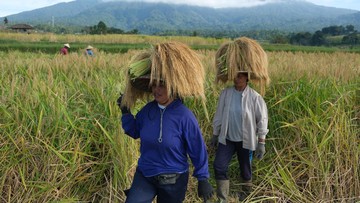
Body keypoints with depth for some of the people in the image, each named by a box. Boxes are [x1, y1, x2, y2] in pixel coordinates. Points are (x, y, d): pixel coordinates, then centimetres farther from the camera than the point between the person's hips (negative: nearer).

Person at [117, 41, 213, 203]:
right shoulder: (147, 110, -6)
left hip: (173, 180, -3)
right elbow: (135, 132, 13)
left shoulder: (184, 116, -20)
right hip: (144, 175, 4)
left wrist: (203, 179, -7)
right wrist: (125, 111, 1)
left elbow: (198, 150, -12)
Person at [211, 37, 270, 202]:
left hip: (246, 140, -2)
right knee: (219, 167, -9)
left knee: (245, 170, 14)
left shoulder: (255, 97, -12)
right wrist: (215, 135, 10)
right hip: (227, 139, 2)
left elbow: (262, 121, -7)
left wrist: (261, 143, -8)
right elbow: (219, 115, 5)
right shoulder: (225, 93, -5)